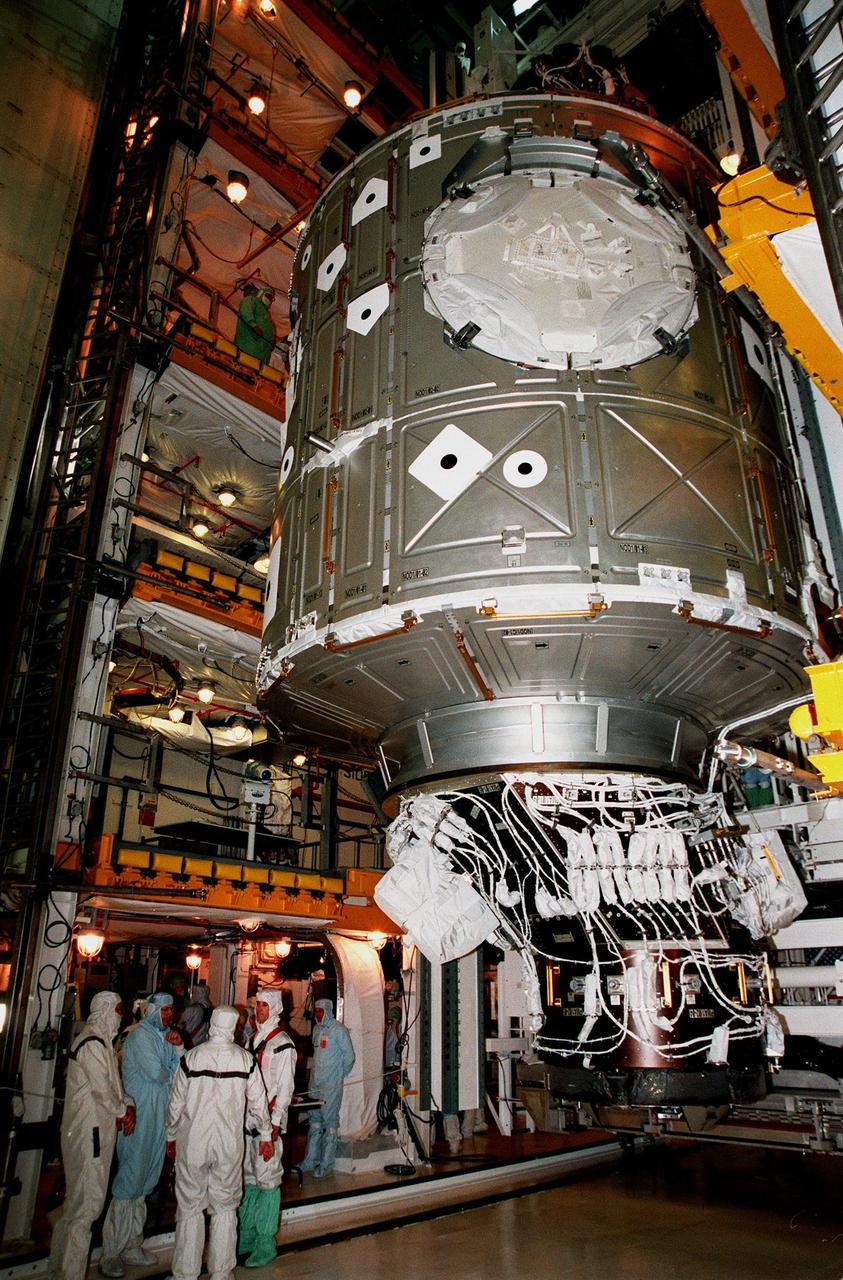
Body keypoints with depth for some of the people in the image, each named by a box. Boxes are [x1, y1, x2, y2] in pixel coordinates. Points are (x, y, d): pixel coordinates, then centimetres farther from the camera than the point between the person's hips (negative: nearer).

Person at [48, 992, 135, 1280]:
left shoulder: (103, 1041, 14)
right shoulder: (93, 1043, -19)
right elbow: (101, 1089, -21)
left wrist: (126, 1104, 1)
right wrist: (123, 1110, -7)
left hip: (98, 1129, 10)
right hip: (90, 1130, -10)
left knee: (79, 1199, 20)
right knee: (86, 1203, -3)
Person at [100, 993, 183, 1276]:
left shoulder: (164, 1036, 11)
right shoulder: (141, 1035, -13)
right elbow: (155, 1072, -21)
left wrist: (177, 1048, -7)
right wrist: (169, 1075, -1)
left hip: (159, 1115, 8)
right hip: (139, 1115, -8)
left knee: (144, 1179, 15)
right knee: (130, 1178, -3)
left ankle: (132, 1246, 26)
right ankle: (111, 1255, 8)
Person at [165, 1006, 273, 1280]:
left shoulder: (191, 1057, -10)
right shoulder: (246, 1059, -8)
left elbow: (176, 1101, -2)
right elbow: (258, 1101, -1)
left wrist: (171, 1136, 14)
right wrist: (265, 1136, 13)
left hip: (192, 1142, -1)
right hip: (230, 1143, 1)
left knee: (189, 1208, 12)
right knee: (225, 1208, 14)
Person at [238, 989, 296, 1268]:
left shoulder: (282, 1044, -11)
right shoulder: (253, 1039, 12)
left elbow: (285, 1087, -12)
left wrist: (275, 1122, -15)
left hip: (269, 1119, -7)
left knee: (267, 1178, -3)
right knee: (249, 1176, 14)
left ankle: (266, 1242, 7)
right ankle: (247, 1235, 26)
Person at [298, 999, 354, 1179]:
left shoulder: (338, 1030, -10)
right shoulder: (317, 1029, 11)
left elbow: (349, 1056, -7)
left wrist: (340, 1075, 0)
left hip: (331, 1085, -7)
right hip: (315, 1083, 7)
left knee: (330, 1121, -2)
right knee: (315, 1120, 12)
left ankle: (326, 1164, 5)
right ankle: (311, 1161, 21)